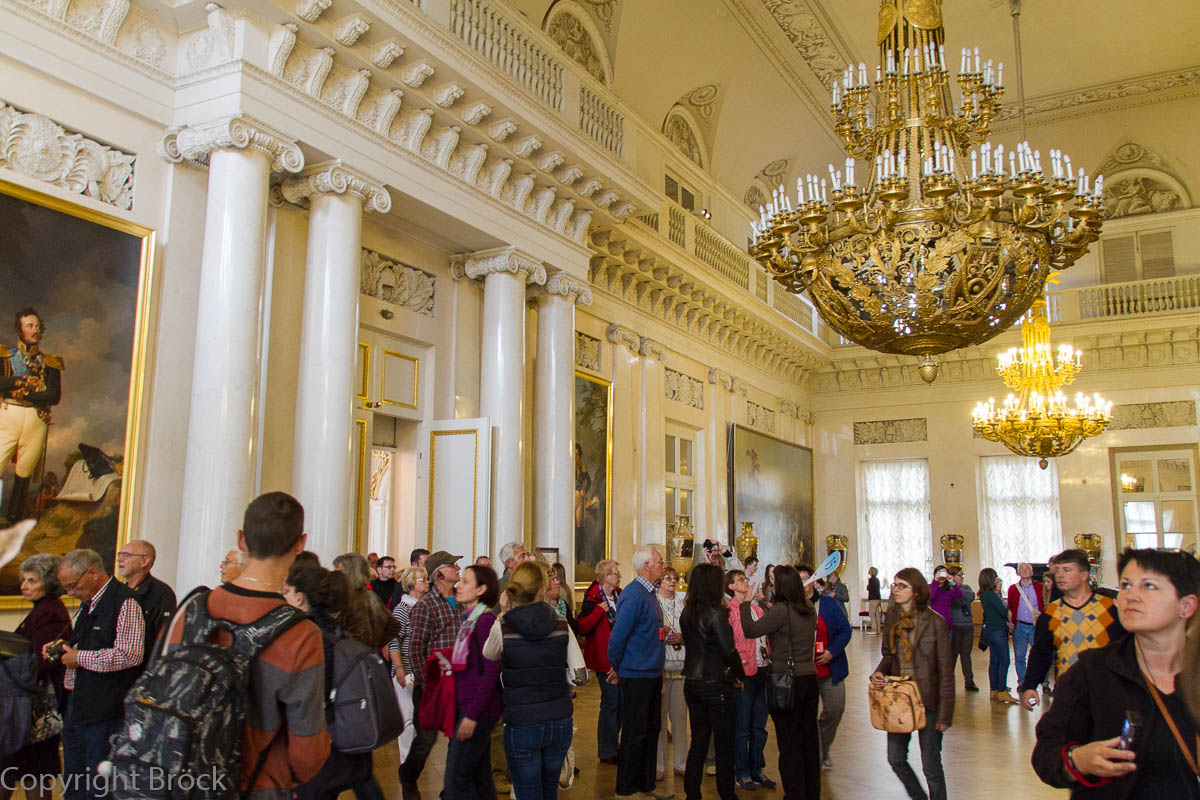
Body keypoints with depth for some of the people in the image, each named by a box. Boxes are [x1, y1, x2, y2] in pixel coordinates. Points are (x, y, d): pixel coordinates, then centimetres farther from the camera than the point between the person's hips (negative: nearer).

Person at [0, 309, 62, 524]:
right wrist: (26, 382, -11)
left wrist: (20, 392, -7)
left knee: (24, 473, 5)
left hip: (36, 420, 1)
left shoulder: (49, 362, 11)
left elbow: (54, 396, -1)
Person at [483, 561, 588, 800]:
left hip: (521, 725, -3)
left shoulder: (502, 628, -10)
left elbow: (488, 657, 12)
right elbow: (581, 676, -4)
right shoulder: (561, 625, -4)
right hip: (559, 722, 3)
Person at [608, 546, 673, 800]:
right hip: (636, 676, -9)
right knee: (634, 733, 0)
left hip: (651, 674, 9)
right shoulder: (633, 595, -20)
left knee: (651, 730, 15)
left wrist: (670, 636, 6)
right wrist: (617, 669, -9)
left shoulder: (649, 593, 11)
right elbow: (617, 636, -20)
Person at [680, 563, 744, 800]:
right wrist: (739, 676, 0)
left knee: (698, 743, 14)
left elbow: (690, 643, 9)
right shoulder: (716, 613, -17)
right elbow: (729, 651, -15)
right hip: (717, 684, -7)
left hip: (692, 682, 7)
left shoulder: (686, 613, 4)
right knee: (724, 745, 6)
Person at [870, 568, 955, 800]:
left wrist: (945, 713, -11)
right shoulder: (892, 617, 3)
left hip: (927, 700, -5)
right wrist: (878, 672, -7)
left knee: (931, 766, 4)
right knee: (895, 759, 12)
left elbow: (946, 669, -10)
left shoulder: (935, 622, -13)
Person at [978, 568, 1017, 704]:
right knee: (1004, 661, -6)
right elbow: (1003, 611, -16)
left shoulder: (984, 594, 11)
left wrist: (1007, 622, 4)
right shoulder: (991, 594, -17)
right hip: (997, 631, -9)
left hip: (991, 630, 9)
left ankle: (994, 691, 15)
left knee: (994, 661, 11)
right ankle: (1002, 692, -6)